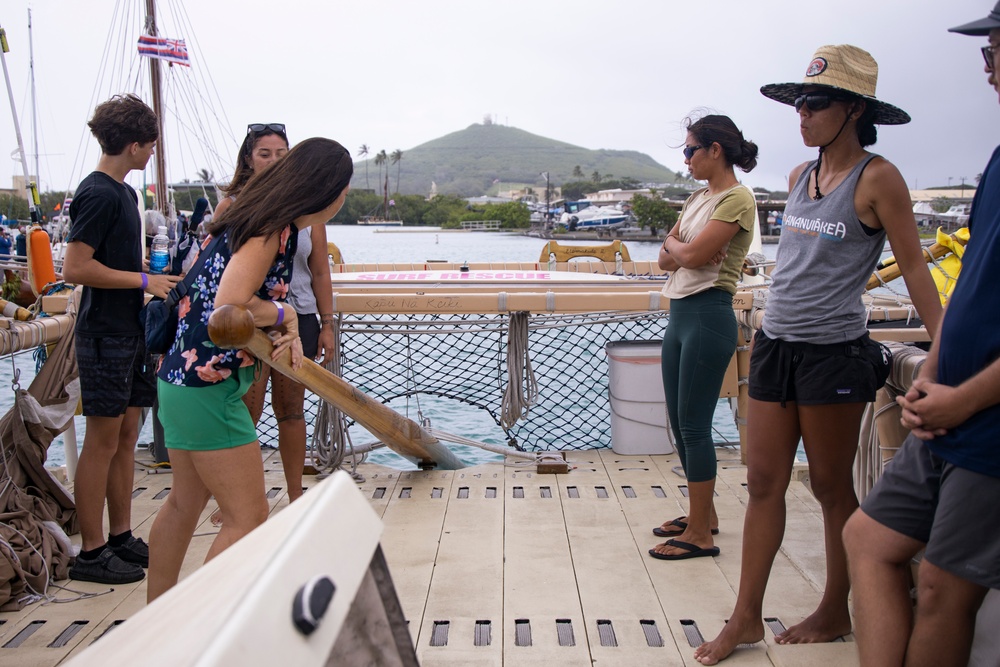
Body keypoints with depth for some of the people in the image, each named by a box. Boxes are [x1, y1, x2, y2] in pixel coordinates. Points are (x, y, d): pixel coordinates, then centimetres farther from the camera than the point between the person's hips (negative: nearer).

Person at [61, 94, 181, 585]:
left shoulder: (123, 193, 15)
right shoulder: (98, 195, -14)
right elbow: (75, 268, -20)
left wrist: (157, 278, 14)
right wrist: (144, 280, -15)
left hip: (131, 332, 9)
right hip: (105, 336, -9)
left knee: (127, 436, 12)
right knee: (102, 442, -2)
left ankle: (122, 538, 22)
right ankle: (92, 553, 8)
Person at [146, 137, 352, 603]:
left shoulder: (267, 221, 11)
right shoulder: (272, 228, -18)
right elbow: (230, 307, -29)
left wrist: (285, 332, -4)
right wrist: (284, 314, -11)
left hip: (181, 378, 11)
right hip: (208, 385, -11)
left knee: (186, 502, 22)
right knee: (248, 517, -2)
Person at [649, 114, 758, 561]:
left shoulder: (737, 199, -10)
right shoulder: (698, 198, 17)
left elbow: (692, 255, -19)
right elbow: (665, 259, 14)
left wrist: (674, 244, 1)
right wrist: (679, 249, -7)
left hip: (708, 315, -9)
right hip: (680, 314, 9)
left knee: (694, 424, -5)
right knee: (679, 422, 14)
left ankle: (701, 535, 6)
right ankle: (703, 514, 29)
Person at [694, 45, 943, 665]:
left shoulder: (877, 178, -8)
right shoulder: (800, 176, 12)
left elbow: (914, 266, -7)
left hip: (833, 351, -6)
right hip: (775, 344, 7)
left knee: (832, 486, 7)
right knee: (763, 482, 7)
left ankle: (837, 612, 26)